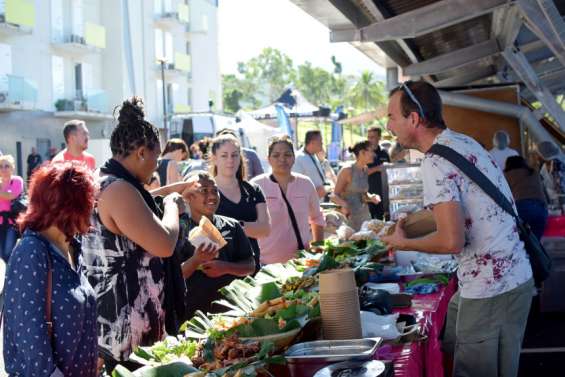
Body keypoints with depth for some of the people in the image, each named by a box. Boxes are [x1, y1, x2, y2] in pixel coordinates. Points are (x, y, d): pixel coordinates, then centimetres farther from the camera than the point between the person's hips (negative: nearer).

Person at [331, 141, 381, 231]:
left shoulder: (365, 170, 9)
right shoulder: (347, 171, -11)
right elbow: (335, 196, -9)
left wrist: (371, 197, 1)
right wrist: (344, 204, -29)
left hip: (364, 215, 6)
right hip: (350, 216, -6)